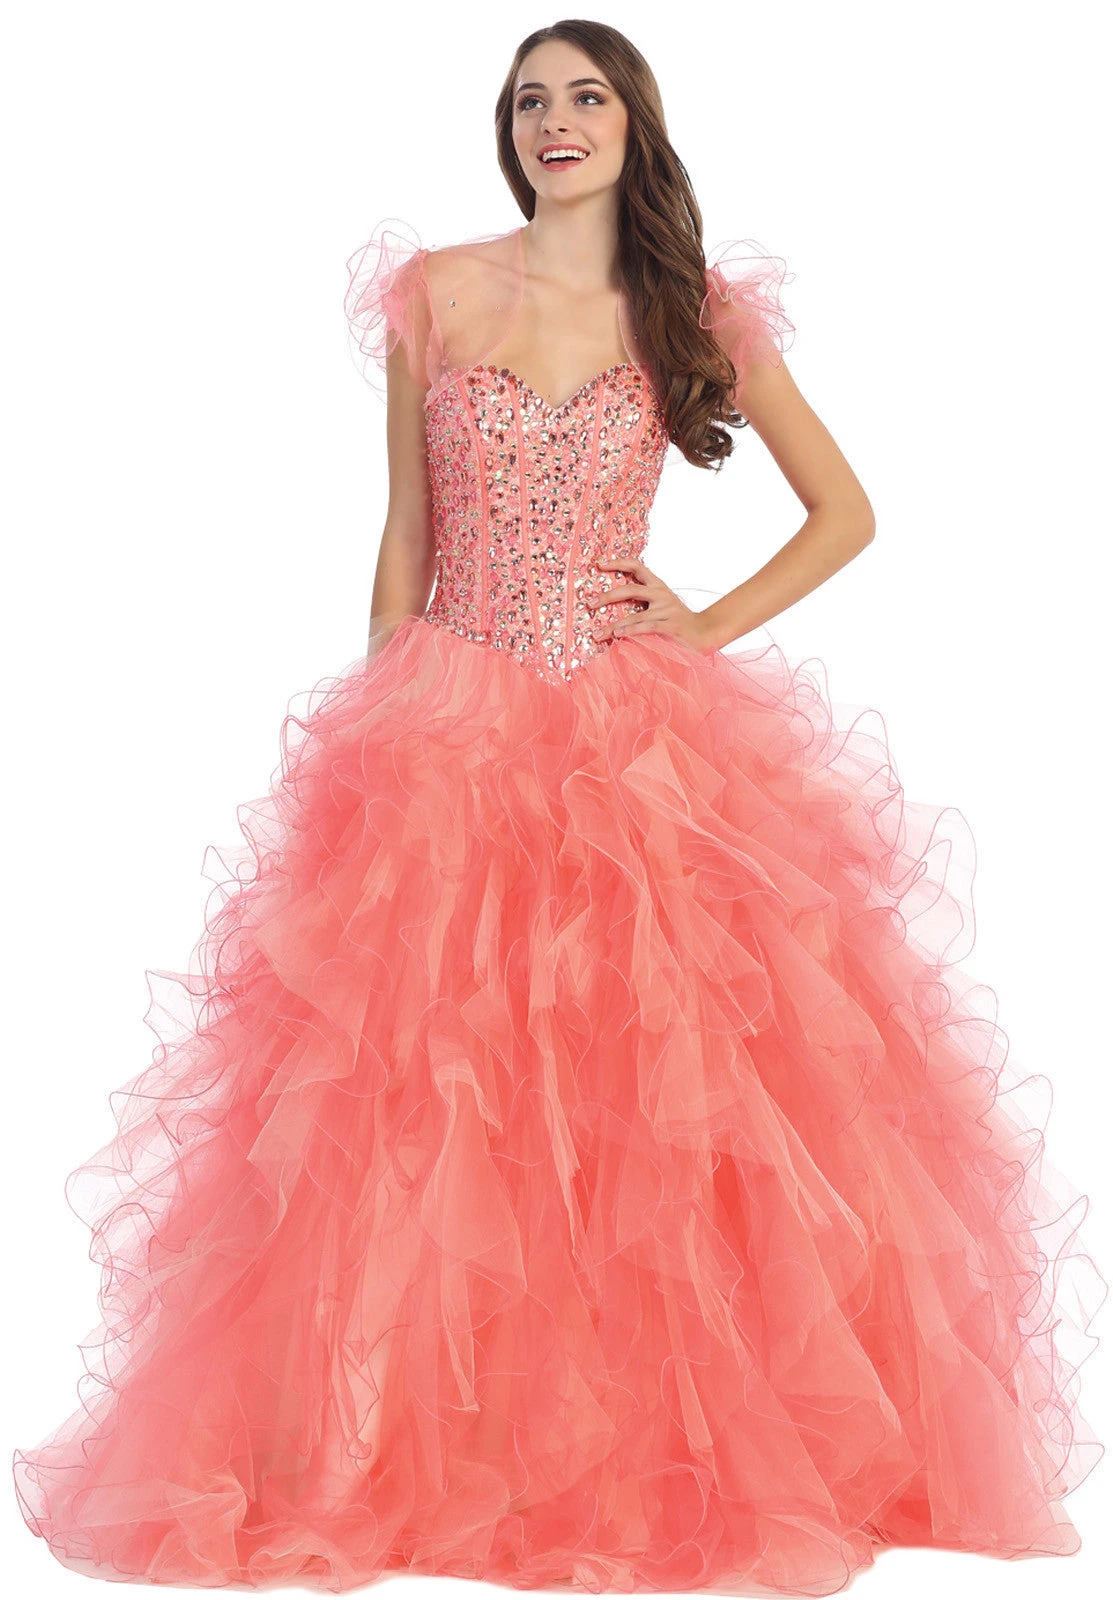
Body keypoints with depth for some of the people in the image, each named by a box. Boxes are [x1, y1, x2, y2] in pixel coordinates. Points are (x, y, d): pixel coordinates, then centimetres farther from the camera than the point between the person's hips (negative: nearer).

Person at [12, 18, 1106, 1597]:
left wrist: (711, 627, 0)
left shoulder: (699, 316, 5)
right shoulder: (434, 294, 7)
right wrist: (384, 737, 4)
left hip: (637, 754, 0)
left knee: (644, 1098, -1)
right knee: (428, 1100, -2)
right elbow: (403, 537, 9)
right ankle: (419, 1457, 12)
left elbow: (845, 511, 12)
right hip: (448, 745, 0)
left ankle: (668, 1461, 14)